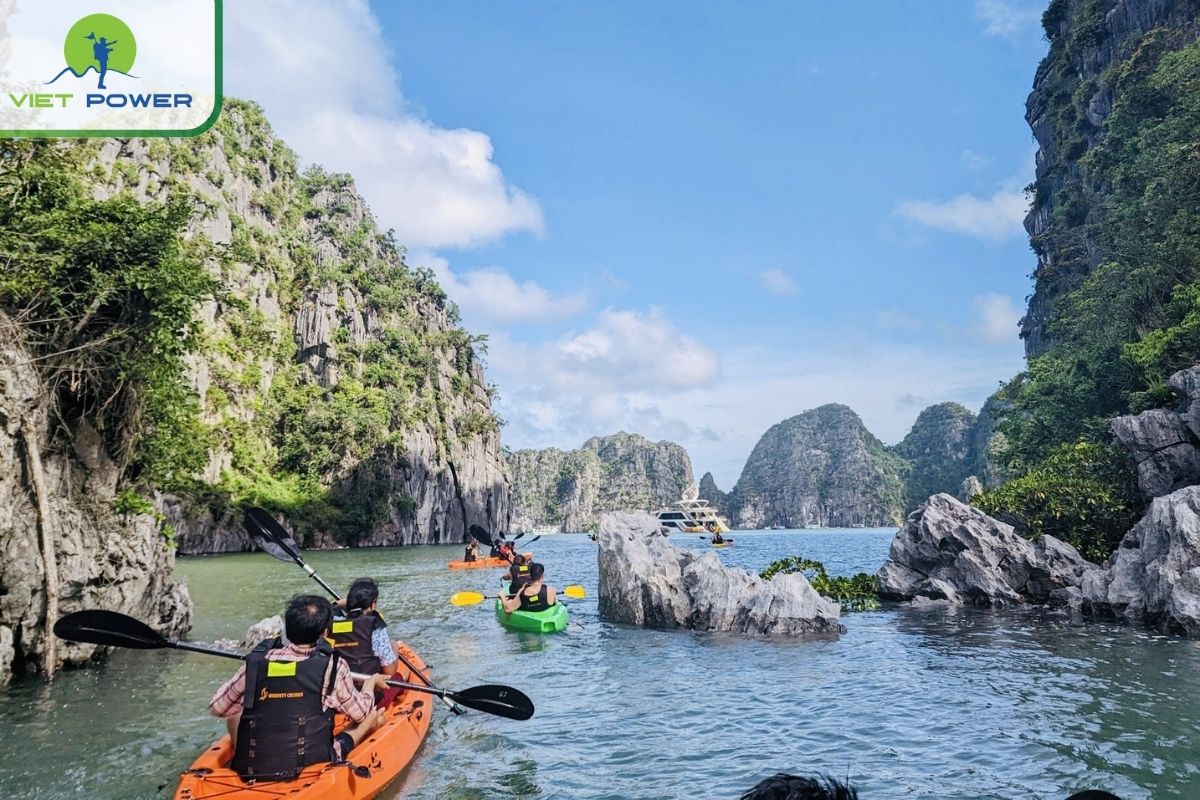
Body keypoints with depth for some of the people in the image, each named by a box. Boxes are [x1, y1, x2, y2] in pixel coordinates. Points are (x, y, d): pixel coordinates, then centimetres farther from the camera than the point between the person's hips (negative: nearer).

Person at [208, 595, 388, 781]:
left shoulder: (254, 663, -6)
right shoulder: (333, 667, -12)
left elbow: (216, 708, 6)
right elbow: (361, 713, 3)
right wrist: (371, 682, 22)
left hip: (248, 773, 3)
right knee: (375, 716, 19)